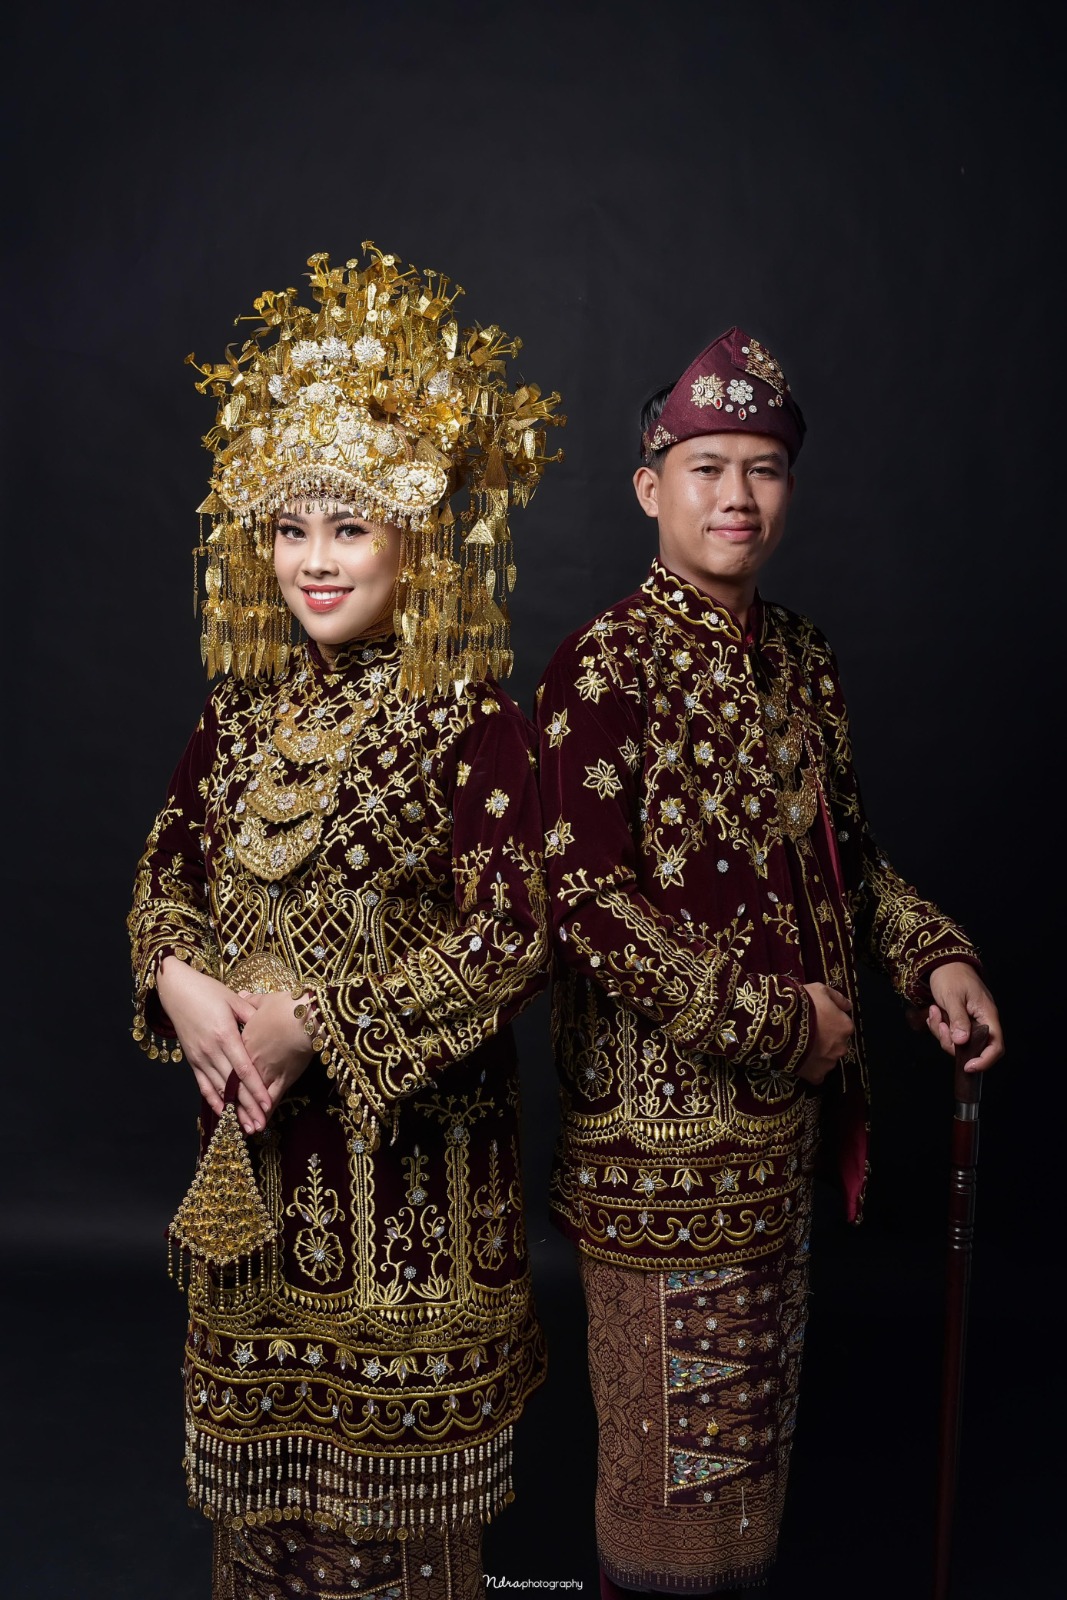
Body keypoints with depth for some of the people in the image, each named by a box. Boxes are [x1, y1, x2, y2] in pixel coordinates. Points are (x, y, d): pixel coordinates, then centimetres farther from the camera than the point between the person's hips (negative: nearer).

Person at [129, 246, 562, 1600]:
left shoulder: (471, 725, -14)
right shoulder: (239, 715, 4)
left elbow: (511, 939, -19)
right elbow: (162, 876, 11)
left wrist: (315, 1020, -20)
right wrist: (181, 981, -10)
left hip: (410, 1140, -5)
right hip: (257, 1134, 5)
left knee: (392, 1427, 12)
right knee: (258, 1427, 20)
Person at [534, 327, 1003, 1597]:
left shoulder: (800, 658, 8)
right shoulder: (605, 666, -15)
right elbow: (590, 901, -20)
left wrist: (931, 956, 0)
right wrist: (775, 1024, -17)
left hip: (784, 1096, 7)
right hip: (664, 1102, -7)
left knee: (753, 1380, 22)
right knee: (678, 1395, 9)